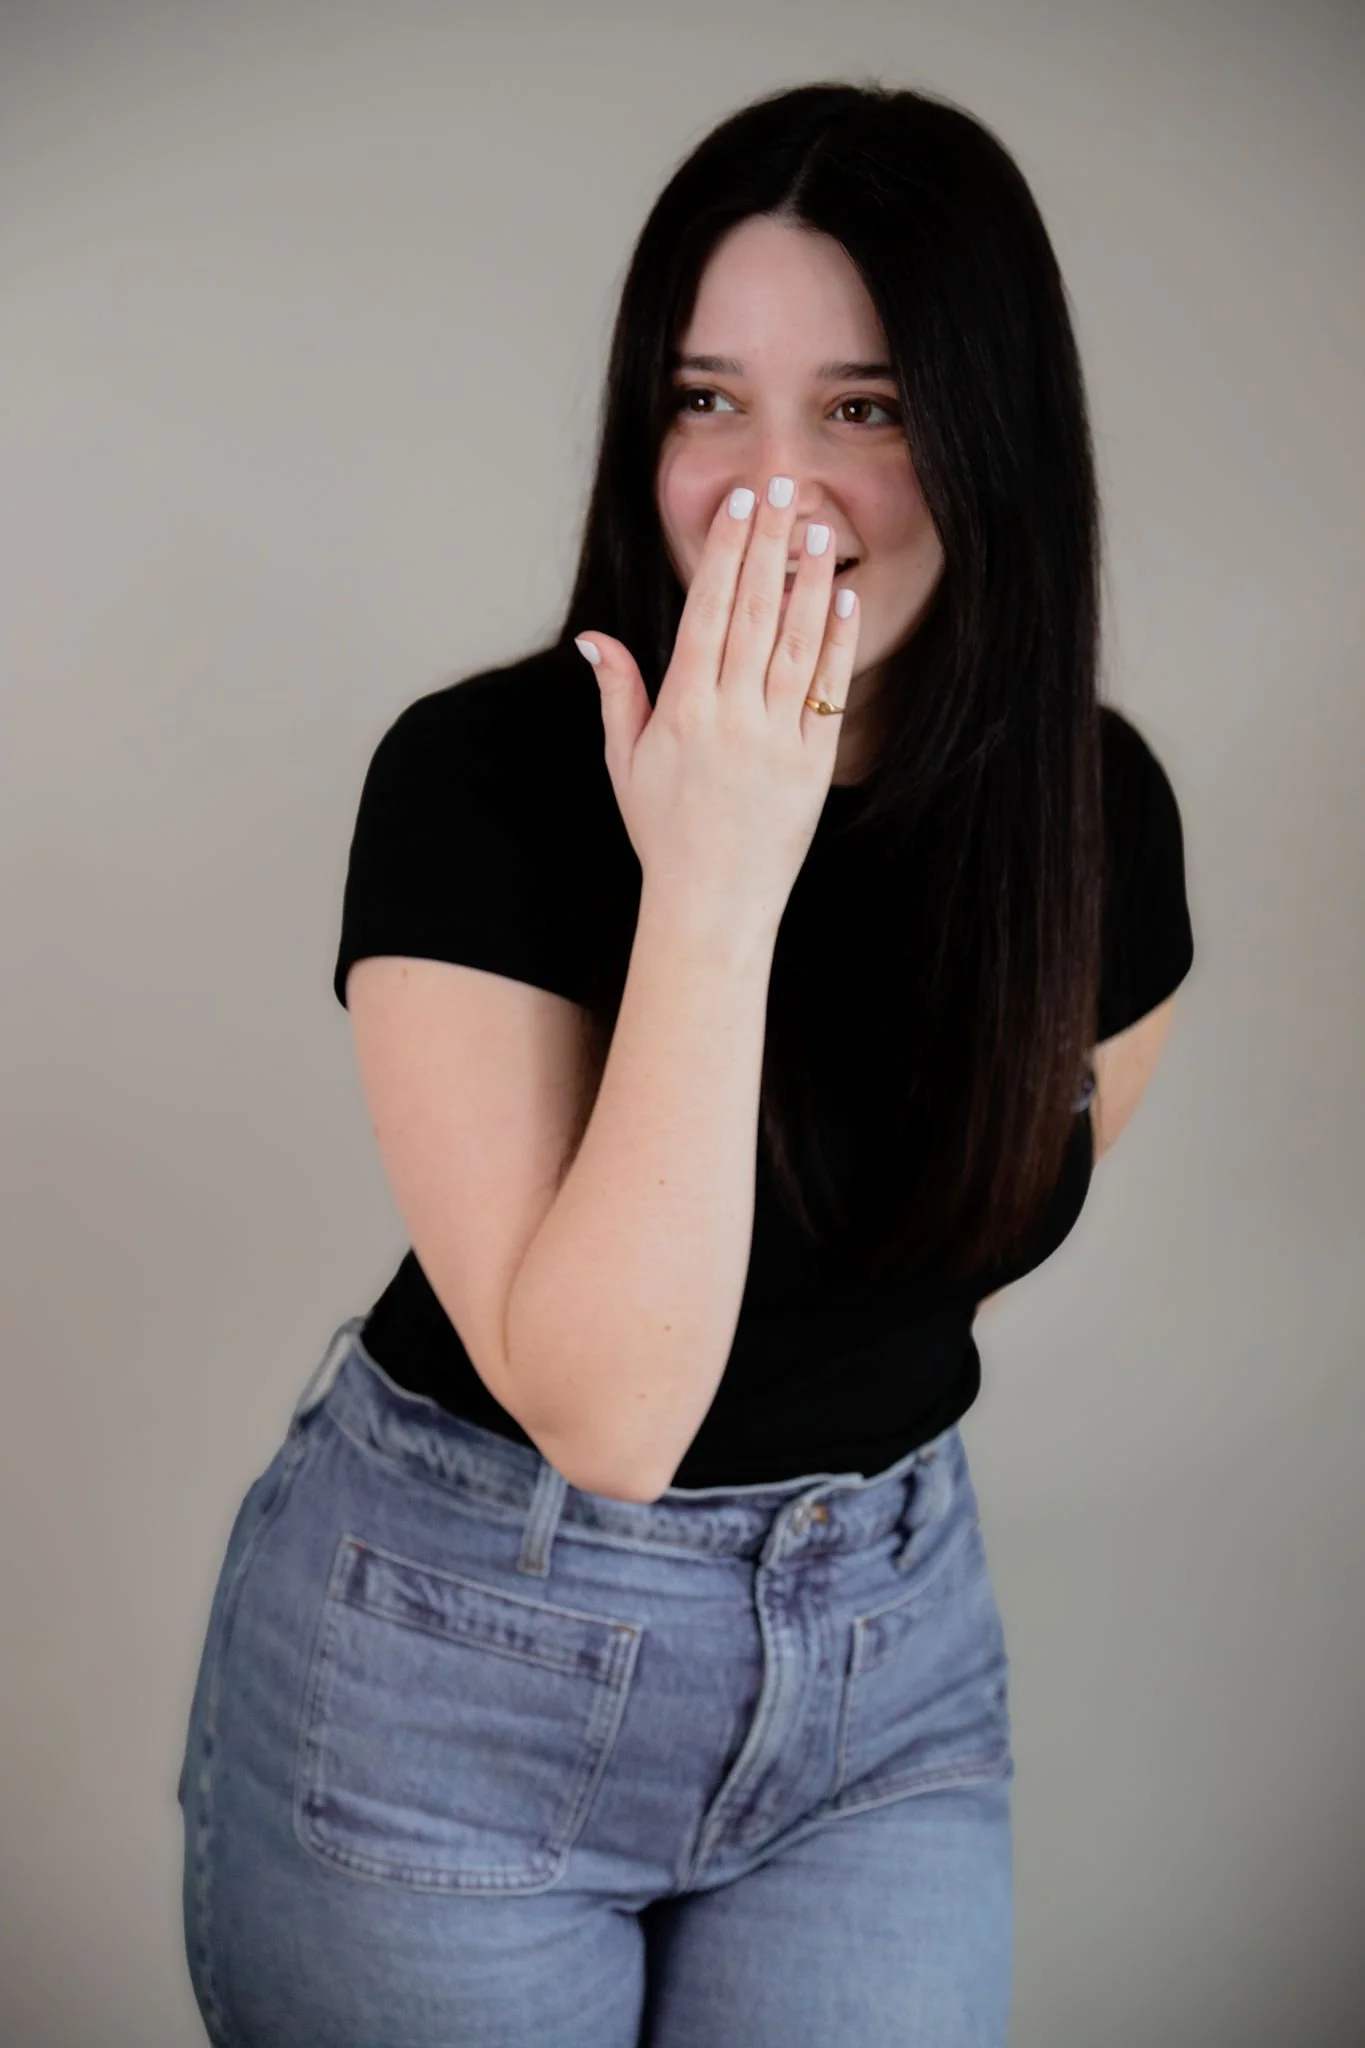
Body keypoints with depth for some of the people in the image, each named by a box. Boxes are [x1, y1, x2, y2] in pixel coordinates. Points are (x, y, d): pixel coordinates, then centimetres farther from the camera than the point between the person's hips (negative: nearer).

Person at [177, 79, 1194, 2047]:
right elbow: (601, 1400, -26)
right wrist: (713, 890, -31)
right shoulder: (479, 776, -20)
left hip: (894, 1656, 4)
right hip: (456, 1659, -3)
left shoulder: (1099, 808, -7)